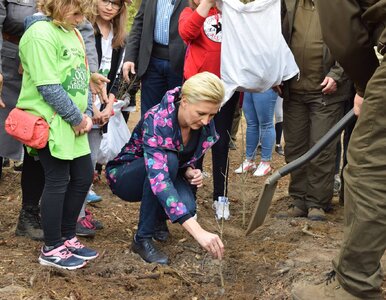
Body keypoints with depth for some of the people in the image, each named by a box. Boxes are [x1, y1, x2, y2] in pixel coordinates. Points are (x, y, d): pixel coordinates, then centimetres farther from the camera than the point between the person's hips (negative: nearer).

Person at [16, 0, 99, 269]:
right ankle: (51, 249, 13)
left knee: (83, 177, 12)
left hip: (74, 123, 9)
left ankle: (67, 237, 28)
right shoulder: (41, 33, -17)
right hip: (50, 123, -9)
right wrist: (77, 118, -14)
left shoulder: (73, 33, 12)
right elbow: (48, 86, -21)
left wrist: (87, 114, 1)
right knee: (58, 182, -1)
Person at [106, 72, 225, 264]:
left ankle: (157, 218, 10)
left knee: (185, 205, -28)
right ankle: (143, 238, -21)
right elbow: (158, 178, -46)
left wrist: (190, 171, -19)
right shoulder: (157, 121, -34)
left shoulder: (205, 126, -14)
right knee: (168, 159, -35)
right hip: (124, 175, -5)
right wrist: (198, 232, -55)